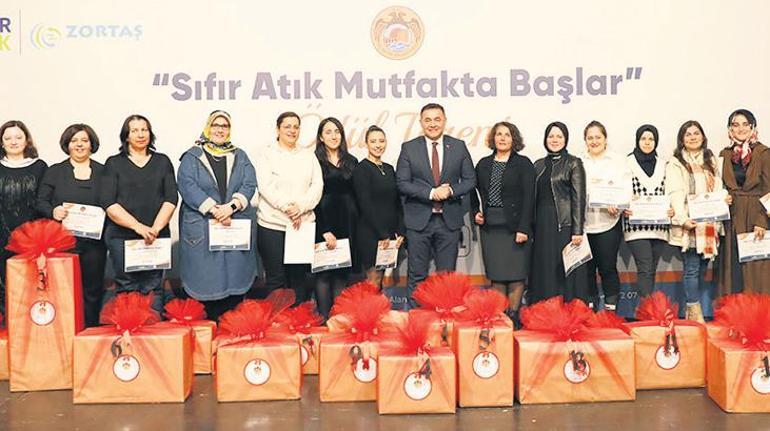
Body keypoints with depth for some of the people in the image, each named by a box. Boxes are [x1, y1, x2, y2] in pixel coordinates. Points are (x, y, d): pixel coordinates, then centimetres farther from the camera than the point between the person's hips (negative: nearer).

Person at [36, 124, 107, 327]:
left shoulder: (102, 172, 10)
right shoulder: (54, 172, 10)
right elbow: (40, 202, 7)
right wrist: (53, 211, -13)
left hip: (94, 242, 0)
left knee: (93, 291, 4)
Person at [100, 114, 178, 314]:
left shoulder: (162, 162, 13)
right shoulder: (114, 163, 9)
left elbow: (171, 199, 4)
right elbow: (109, 203, -2)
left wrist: (156, 228, -11)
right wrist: (138, 227, -13)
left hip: (157, 236, 1)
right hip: (121, 236, -1)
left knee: (153, 288, -1)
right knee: (126, 288, -2)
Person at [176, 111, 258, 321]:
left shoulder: (240, 156, 14)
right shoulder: (192, 156, 7)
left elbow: (249, 185, 2)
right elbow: (187, 185, -7)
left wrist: (231, 206, -16)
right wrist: (213, 209, -17)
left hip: (238, 226, 2)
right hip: (201, 228, -2)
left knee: (235, 276, 2)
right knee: (205, 277, -2)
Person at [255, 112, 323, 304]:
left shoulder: (309, 156, 14)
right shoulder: (267, 154, 5)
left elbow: (317, 186, 4)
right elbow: (266, 187, -7)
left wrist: (300, 207, -12)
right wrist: (288, 208, -17)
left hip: (303, 223, 3)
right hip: (272, 223, -3)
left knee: (299, 277, 6)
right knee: (276, 279, 0)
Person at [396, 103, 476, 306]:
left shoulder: (459, 146, 7)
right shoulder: (409, 148, 1)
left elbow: (470, 179, 6)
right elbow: (402, 183, -6)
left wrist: (451, 190, -13)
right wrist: (431, 193, -17)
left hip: (449, 220, 2)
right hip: (418, 220, -1)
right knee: (416, 275, 4)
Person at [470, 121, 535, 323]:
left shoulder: (523, 164, 0)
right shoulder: (483, 164, 12)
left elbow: (528, 197, -7)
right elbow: (473, 191, 24)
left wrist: (523, 228, -14)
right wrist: (475, 212, 7)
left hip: (515, 226, -3)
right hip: (490, 227, 4)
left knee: (515, 274, -2)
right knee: (496, 275, 6)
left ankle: (513, 315, 7)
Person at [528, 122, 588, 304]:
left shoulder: (573, 163, 0)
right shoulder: (539, 165, 14)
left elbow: (579, 198, -6)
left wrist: (577, 230, -13)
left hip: (564, 225, -5)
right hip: (542, 225, 5)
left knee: (566, 273, -2)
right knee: (544, 273, 6)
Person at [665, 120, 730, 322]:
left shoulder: (710, 160, 17)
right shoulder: (676, 163, -2)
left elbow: (718, 189, 20)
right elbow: (675, 194, -12)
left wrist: (725, 199, -2)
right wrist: (682, 219, -23)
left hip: (709, 224, 6)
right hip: (689, 225, -6)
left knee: (702, 269, 7)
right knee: (692, 269, -5)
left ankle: (693, 312, 15)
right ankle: (695, 315, 0)